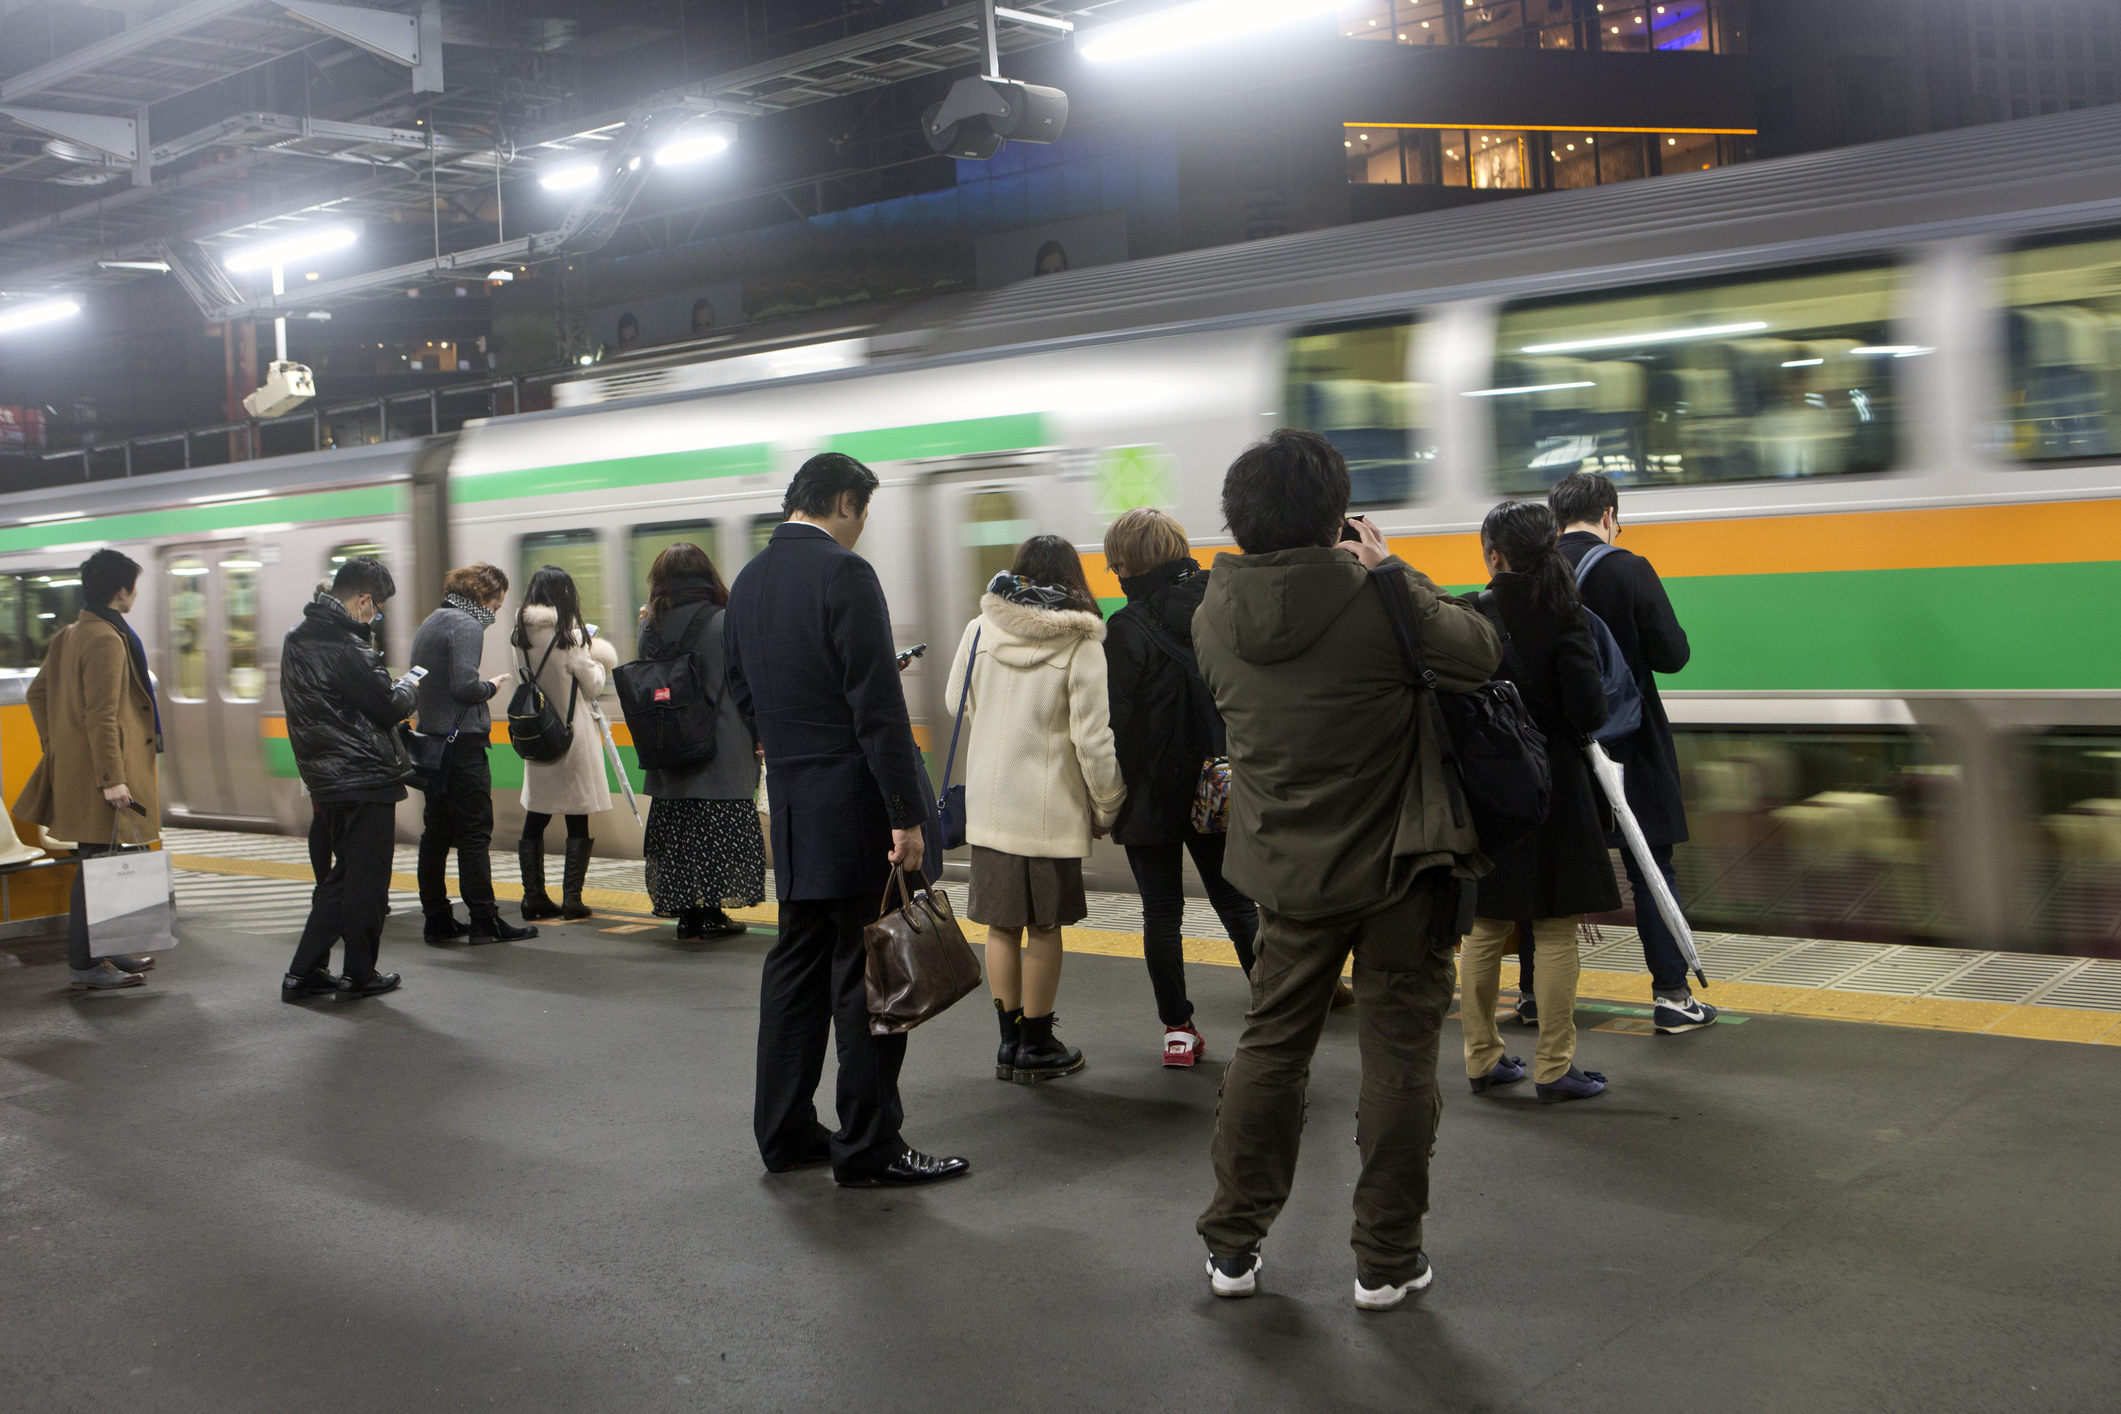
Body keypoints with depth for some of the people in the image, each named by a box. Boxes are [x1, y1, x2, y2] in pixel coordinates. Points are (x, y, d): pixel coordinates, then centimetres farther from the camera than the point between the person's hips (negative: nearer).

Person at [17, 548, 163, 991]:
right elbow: (101, 717, -22)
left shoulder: (68, 636, 14)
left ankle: (107, 950, 27)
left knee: (99, 863, 17)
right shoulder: (106, 641, -18)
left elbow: (38, 693, 21)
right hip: (95, 773, -10)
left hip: (73, 768, 10)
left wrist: (55, 750, 23)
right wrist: (112, 779, -22)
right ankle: (84, 966, 0)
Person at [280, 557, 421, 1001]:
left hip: (328, 776, 9)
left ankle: (304, 973, 16)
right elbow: (388, 706, -15)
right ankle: (361, 975, 14)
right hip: (364, 777, -9)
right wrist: (410, 686, 5)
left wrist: (393, 687, 8)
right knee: (367, 880, 3)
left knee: (344, 873, 17)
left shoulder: (299, 638, 11)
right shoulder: (343, 646, -20)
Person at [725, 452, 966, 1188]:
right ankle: (869, 1147, 5)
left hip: (789, 803, 8)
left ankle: (785, 1132, 21)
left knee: (796, 963, 15)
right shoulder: (843, 574, -14)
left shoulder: (748, 581, 11)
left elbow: (744, 693, 16)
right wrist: (906, 815, -17)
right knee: (865, 974, -1)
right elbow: (878, 706, -18)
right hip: (853, 805, -8)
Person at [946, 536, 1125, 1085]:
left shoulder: (980, 630, 0)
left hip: (988, 802, 3)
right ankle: (1037, 1046, 14)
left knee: (1003, 925, 11)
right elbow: (1093, 736, -11)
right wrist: (1107, 804, 1)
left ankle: (1010, 1040, 19)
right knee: (1044, 926, 7)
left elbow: (957, 703, 14)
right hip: (1050, 806, -3)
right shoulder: (1081, 643, -10)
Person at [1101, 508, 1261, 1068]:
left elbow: (1120, 722, -14)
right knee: (1236, 903, 15)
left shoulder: (1127, 628, -14)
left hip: (1153, 790, -4)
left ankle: (1178, 1028, 12)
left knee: (1162, 912, 7)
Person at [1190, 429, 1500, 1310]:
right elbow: (1480, 652, -8)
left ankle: (1232, 1245, 23)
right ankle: (1386, 1260, 16)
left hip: (1288, 867, 4)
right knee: (1398, 1054, 7)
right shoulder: (1374, 598, -19)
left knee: (1269, 1044, 16)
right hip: (1397, 867, -4)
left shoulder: (1216, 615, -5)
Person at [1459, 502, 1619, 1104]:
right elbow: (1589, 712, -15)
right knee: (1555, 931, 5)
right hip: (1552, 784, -3)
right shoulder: (1564, 617, -11)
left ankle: (1482, 1058, 21)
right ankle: (1554, 1068, 8)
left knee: (1484, 929, 13)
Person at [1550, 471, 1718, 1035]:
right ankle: (1672, 996, 7)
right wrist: (1631, 645, 6)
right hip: (1626, 742, -3)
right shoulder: (1629, 570, -12)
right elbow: (1673, 653, -13)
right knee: (1651, 868, 5)